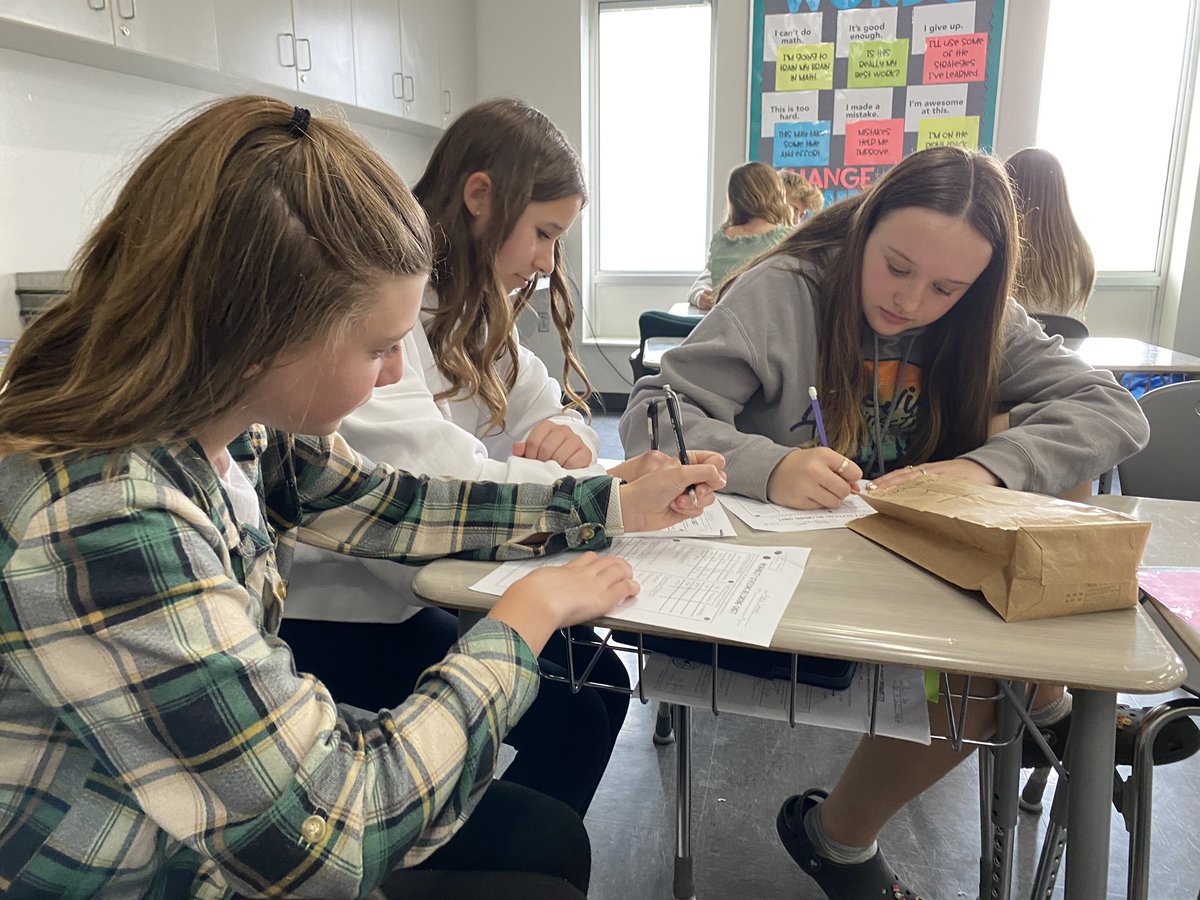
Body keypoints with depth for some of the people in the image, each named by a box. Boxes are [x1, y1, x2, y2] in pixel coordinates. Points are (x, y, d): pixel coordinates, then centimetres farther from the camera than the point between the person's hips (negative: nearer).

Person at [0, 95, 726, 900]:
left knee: (551, 833, 10)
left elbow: (380, 504, 5)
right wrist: (530, 613, -20)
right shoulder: (102, 520, -36)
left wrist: (614, 507, 6)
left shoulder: (224, 418, -11)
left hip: (234, 815, 6)